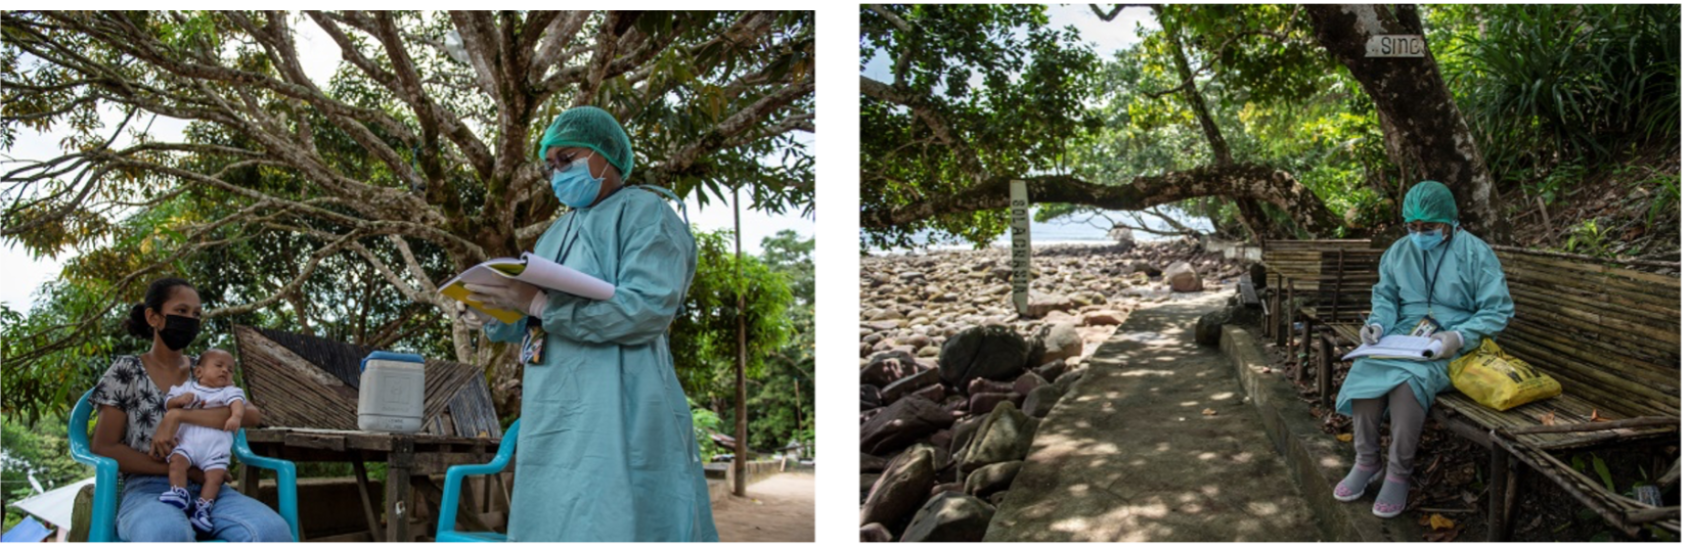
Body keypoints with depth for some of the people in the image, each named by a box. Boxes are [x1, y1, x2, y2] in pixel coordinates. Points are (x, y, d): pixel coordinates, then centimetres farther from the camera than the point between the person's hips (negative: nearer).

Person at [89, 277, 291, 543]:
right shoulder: (126, 371, 6)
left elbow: (252, 414, -2)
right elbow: (103, 448, -1)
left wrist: (178, 416, -14)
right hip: (148, 490, -3)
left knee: (272, 530, -31)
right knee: (166, 534, -42)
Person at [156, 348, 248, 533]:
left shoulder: (230, 391, 15)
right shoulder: (186, 388, 21)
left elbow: (237, 403, -5)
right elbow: (168, 404, 17)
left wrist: (235, 416, -28)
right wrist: (180, 400, -6)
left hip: (216, 447, -1)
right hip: (187, 441, 1)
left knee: (215, 475, -19)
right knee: (177, 460, -26)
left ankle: (203, 507, -18)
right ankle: (179, 494, -26)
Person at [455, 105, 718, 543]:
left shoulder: (644, 213, -3)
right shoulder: (556, 234, 22)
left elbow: (649, 309, -19)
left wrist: (537, 303, -20)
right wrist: (492, 319, 3)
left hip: (616, 413, -8)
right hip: (552, 418, 8)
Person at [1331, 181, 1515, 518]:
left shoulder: (1476, 253, -3)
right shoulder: (1399, 251, 11)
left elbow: (1497, 310, -4)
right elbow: (1385, 296, 20)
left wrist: (1459, 337, -20)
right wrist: (1377, 324, -2)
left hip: (1452, 346, -5)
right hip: (1403, 335, 5)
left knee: (1408, 377, -35)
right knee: (1365, 368, -27)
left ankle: (1399, 474, -22)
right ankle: (1366, 462, -12)